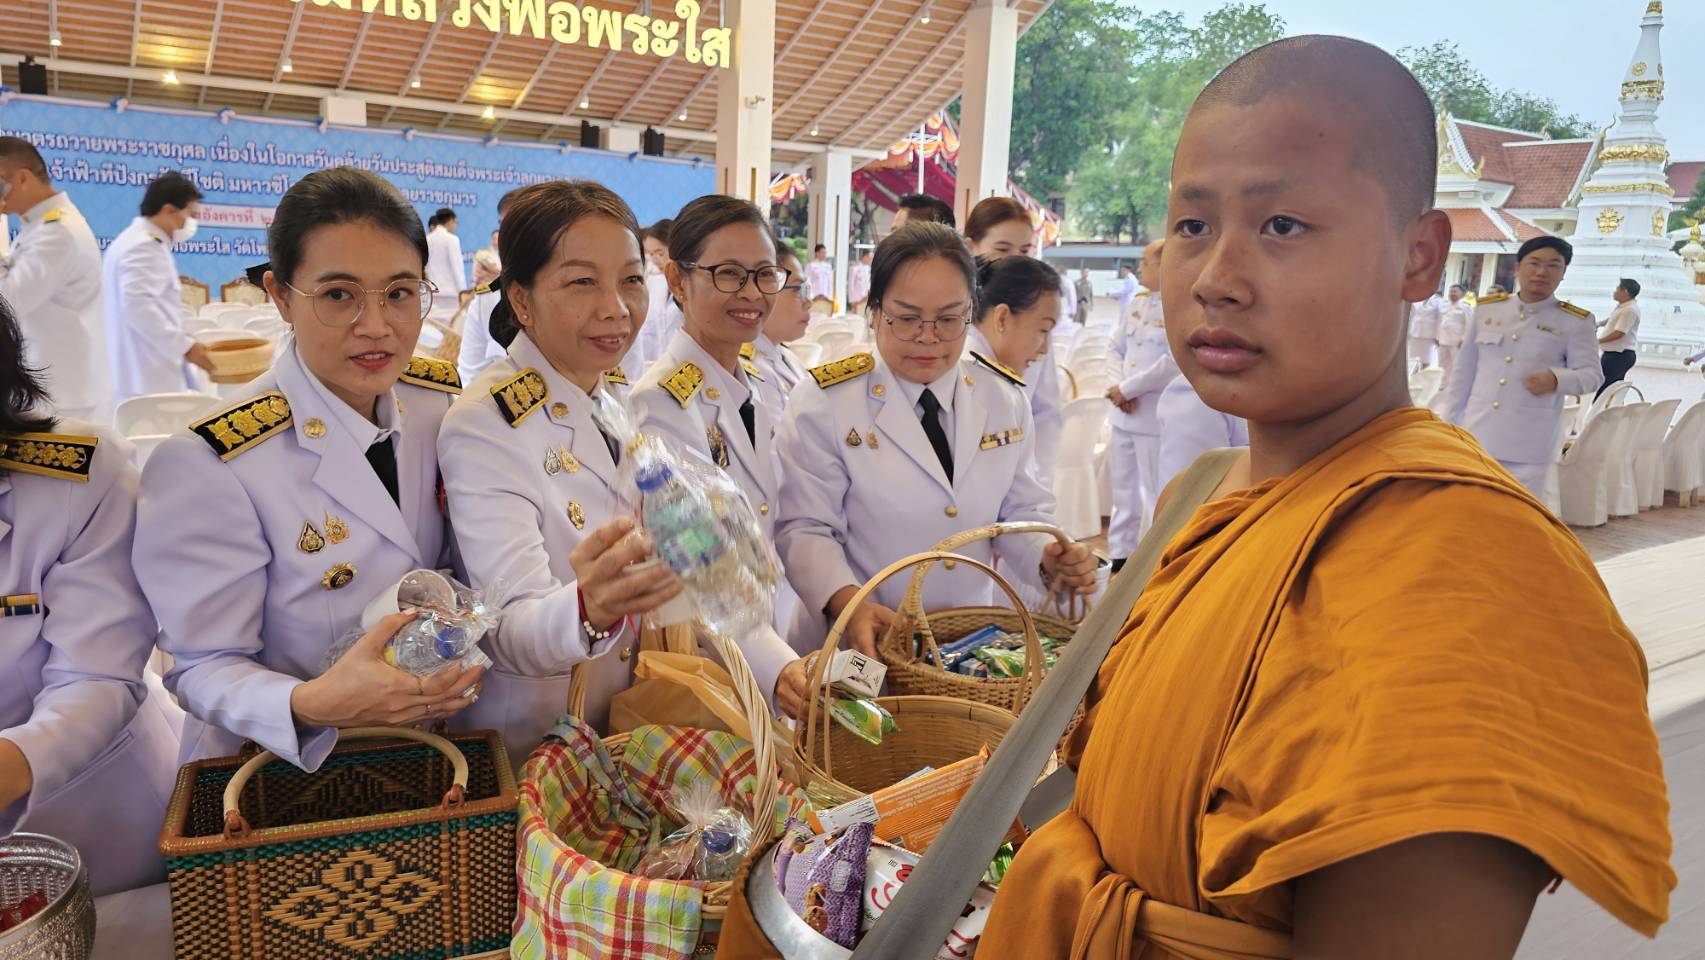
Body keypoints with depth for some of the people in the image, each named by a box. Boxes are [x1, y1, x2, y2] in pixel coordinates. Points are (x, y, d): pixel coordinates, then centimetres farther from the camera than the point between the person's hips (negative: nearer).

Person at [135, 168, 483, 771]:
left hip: (429, 745, 4)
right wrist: (312, 705, -30)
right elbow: (205, 669, -12)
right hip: (290, 770, -4)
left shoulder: (443, 401, -2)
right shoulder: (206, 465, -18)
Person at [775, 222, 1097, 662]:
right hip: (857, 647, -3)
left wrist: (1051, 559, -8)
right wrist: (846, 601, -24)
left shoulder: (1005, 401, 6)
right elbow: (803, 528, -7)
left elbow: (1019, 511, 13)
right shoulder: (824, 404, -7)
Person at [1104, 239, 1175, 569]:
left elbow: (1175, 362, -21)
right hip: (1125, 414, 8)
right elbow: (1118, 350, 15)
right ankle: (1119, 556, 29)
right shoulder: (1138, 304, 13)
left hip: (1156, 416, -8)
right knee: (1124, 492, 17)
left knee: (1156, 494, 0)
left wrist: (1127, 389, -14)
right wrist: (1120, 388, -4)